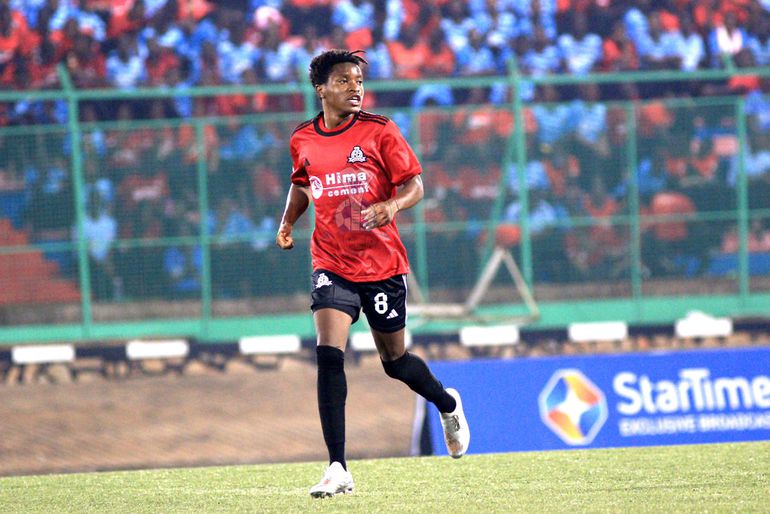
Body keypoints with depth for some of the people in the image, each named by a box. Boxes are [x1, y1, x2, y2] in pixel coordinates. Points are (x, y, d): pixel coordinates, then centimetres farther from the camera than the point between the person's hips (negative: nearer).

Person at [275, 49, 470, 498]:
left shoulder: (379, 132, -6)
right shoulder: (303, 141, 4)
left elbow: (415, 185, -6)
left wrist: (392, 206, -26)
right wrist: (288, 222, 7)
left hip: (382, 263, -1)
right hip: (332, 263, 2)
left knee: (395, 360, 11)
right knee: (329, 354, -17)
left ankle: (449, 406, 46)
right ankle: (338, 470, -17)